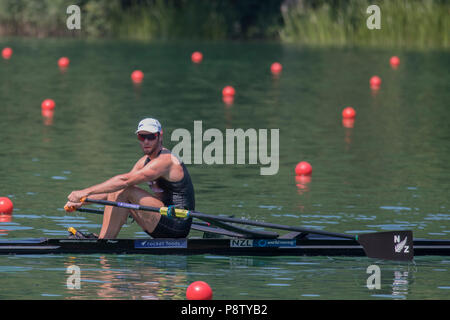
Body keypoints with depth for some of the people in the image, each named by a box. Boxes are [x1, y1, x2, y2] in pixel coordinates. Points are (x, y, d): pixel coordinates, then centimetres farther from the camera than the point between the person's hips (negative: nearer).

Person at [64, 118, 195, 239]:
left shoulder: (165, 161, -16)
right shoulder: (145, 161, 14)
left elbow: (124, 180, -24)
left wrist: (86, 192, -25)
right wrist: (82, 201, 2)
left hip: (178, 226, -9)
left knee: (124, 191, -18)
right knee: (116, 192, 4)